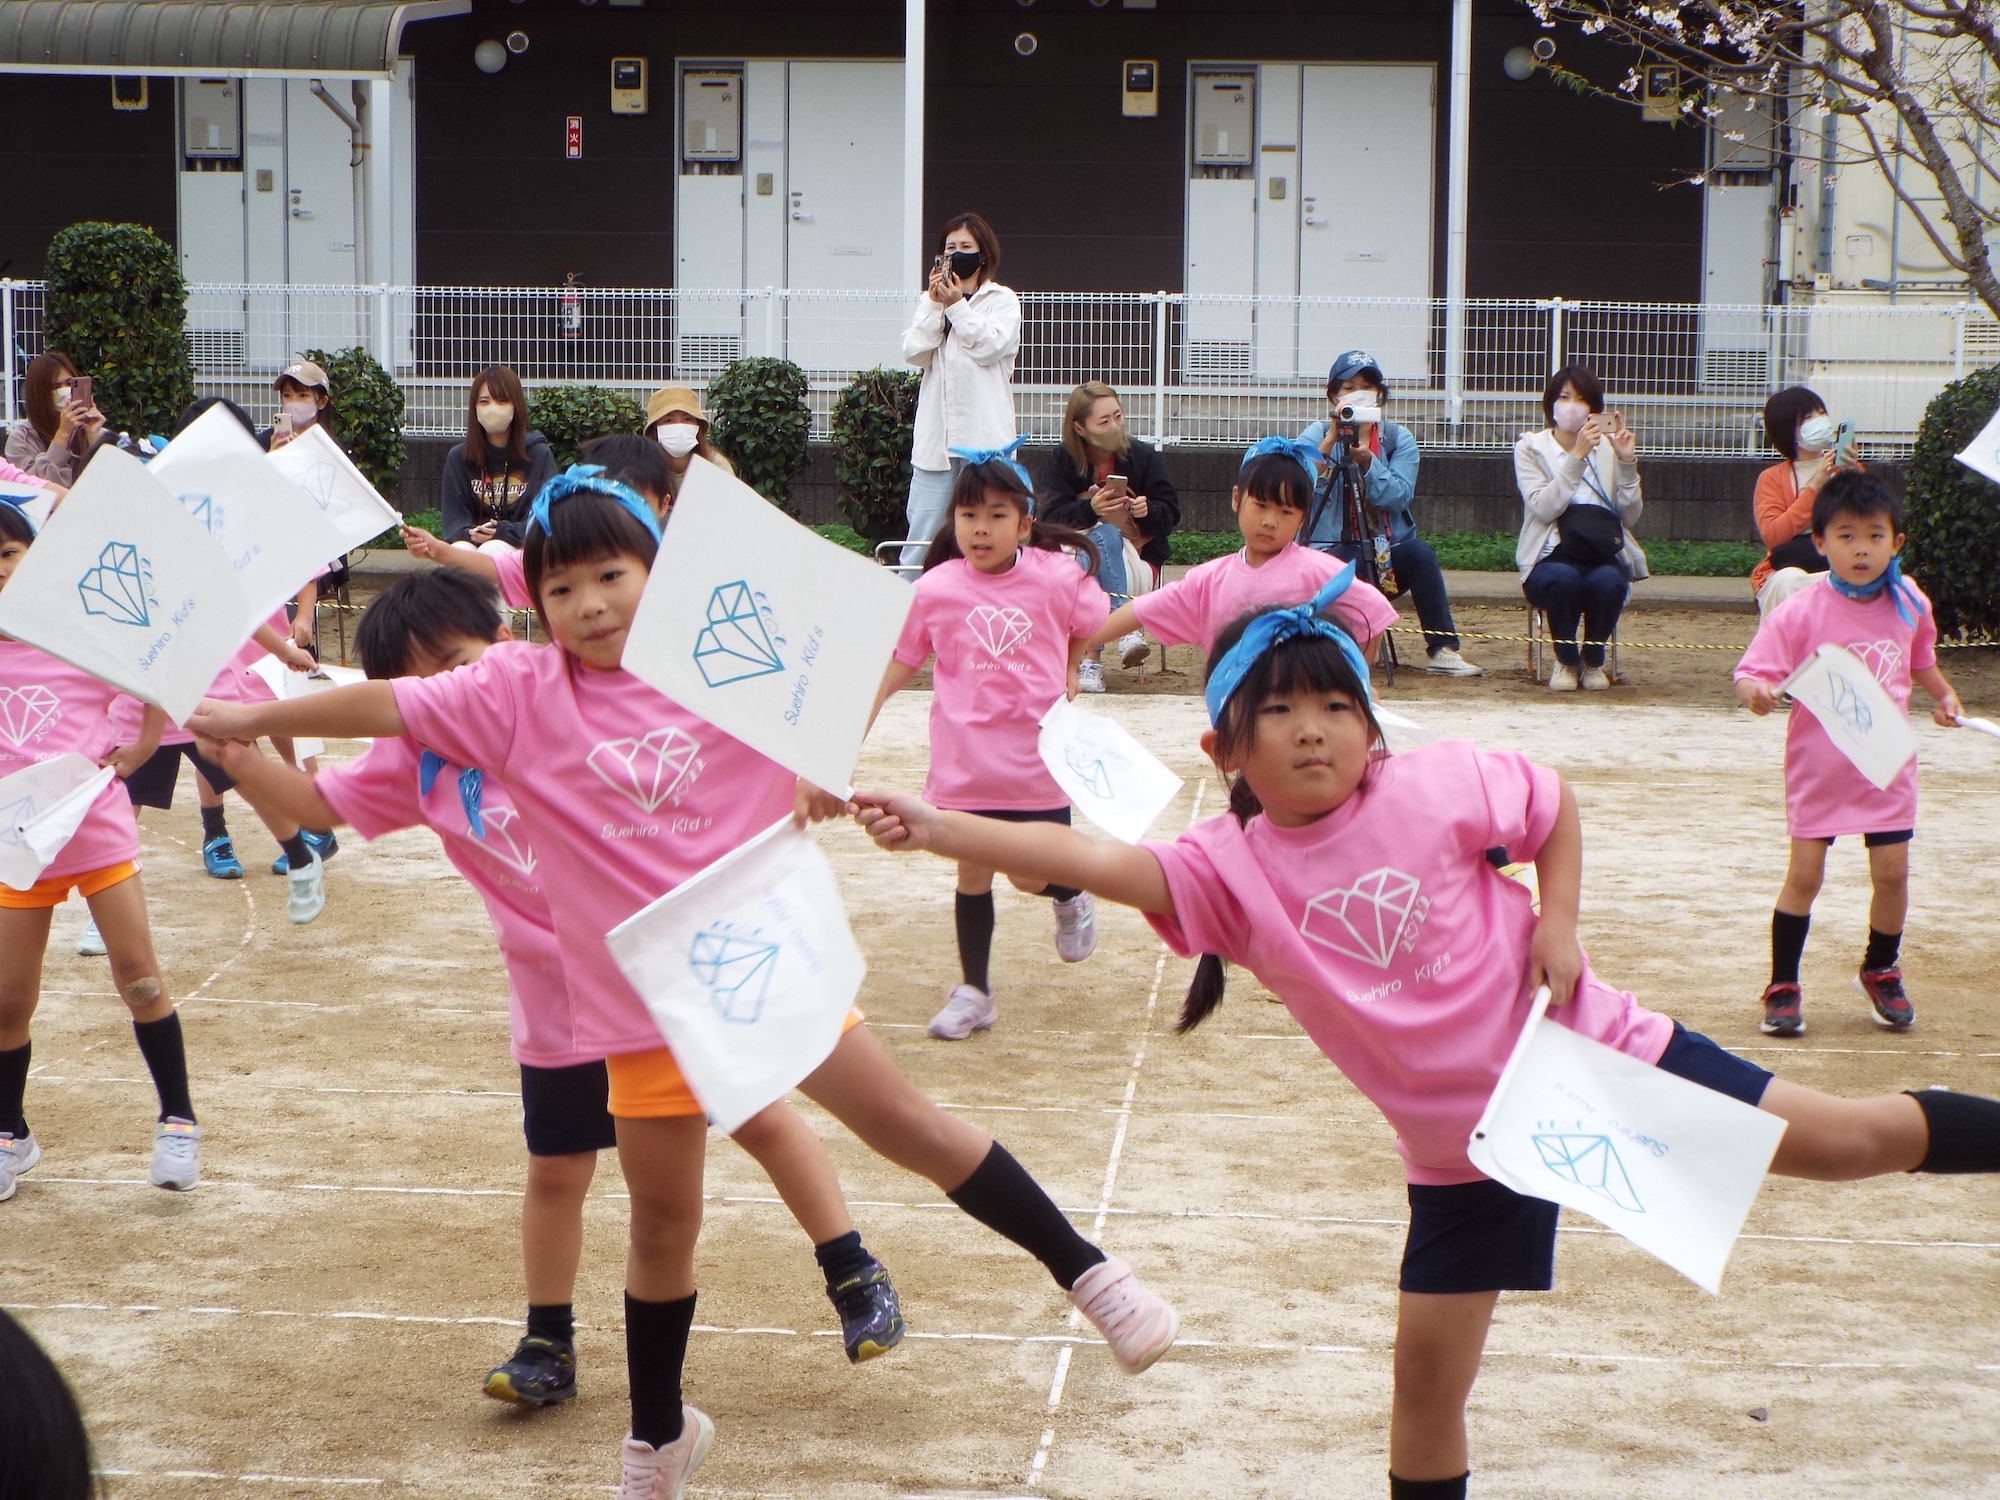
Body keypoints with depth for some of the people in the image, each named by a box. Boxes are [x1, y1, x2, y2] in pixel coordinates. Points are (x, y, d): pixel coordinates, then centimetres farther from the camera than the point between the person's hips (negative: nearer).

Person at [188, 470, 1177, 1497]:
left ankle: (1084, 1271, 14)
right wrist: (250, 719, -3)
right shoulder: (516, 692, -5)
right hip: (643, 1002, 1)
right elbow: (387, 705, -4)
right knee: (662, 1226, 12)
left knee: (908, 1126, 1)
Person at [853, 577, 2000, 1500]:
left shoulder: (1435, 785, -14)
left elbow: (1556, 803, 4)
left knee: (1842, 1140, 5)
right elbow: (1095, 860, -28)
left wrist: (1559, 925, -9)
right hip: (1464, 1145, 1)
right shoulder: (1232, 870, -14)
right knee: (1429, 1372, 3)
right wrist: (936, 828, -39)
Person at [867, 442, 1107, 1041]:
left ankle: (1073, 899, 36)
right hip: (966, 761, 1)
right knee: (972, 872, 9)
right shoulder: (935, 590, -7)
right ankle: (973, 991, 23)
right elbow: (895, 666, 0)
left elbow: (1091, 626, 13)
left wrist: (1068, 671, 7)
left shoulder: (1058, 578, -9)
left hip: (1037, 760, -1)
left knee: (1035, 874, 0)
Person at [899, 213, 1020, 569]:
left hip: (984, 437, -3)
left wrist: (957, 306, -7)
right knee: (922, 537, 0)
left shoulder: (1002, 300, 7)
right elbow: (914, 352, 3)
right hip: (935, 436, 3)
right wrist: (934, 304, -4)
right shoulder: (930, 301, 17)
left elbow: (990, 346, -9)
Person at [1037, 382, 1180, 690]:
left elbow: (1171, 514, 2)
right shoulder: (1060, 462, 1)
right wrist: (1090, 508, -29)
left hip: (1136, 555, 0)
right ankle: (1127, 628, -48)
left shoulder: (1143, 456, 3)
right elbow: (1051, 516, -11)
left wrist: (1148, 511, -22)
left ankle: (1090, 661, -43)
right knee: (1105, 534, -36)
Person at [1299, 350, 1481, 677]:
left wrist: (1366, 460, -24)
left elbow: (1399, 496, -11)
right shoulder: (1317, 436, 3)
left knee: (1420, 552, -30)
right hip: (1333, 553, -2)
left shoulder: (1399, 439, 6)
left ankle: (1442, 650, -26)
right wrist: (1332, 438, -21)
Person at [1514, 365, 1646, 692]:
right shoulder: (1531, 447, 5)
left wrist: (1627, 463, -9)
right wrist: (1577, 456, -19)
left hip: (1604, 557, 2)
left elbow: (1630, 515, 2)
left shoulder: (1608, 448, 12)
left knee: (1608, 582, -33)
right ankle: (1566, 661, -9)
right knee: (1562, 579, -36)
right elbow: (1544, 508, -13)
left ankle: (1594, 662, -5)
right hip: (1551, 557, -2)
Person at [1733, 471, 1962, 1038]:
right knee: (1804, 875, -1)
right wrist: (1754, 692, -41)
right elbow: (1753, 672, -20)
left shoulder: (1909, 604, -3)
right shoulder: (1800, 612, -17)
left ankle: (1881, 972, 29)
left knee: (1892, 873, 5)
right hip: (1818, 766, -3)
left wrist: (1943, 695, 8)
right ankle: (1782, 986, 13)